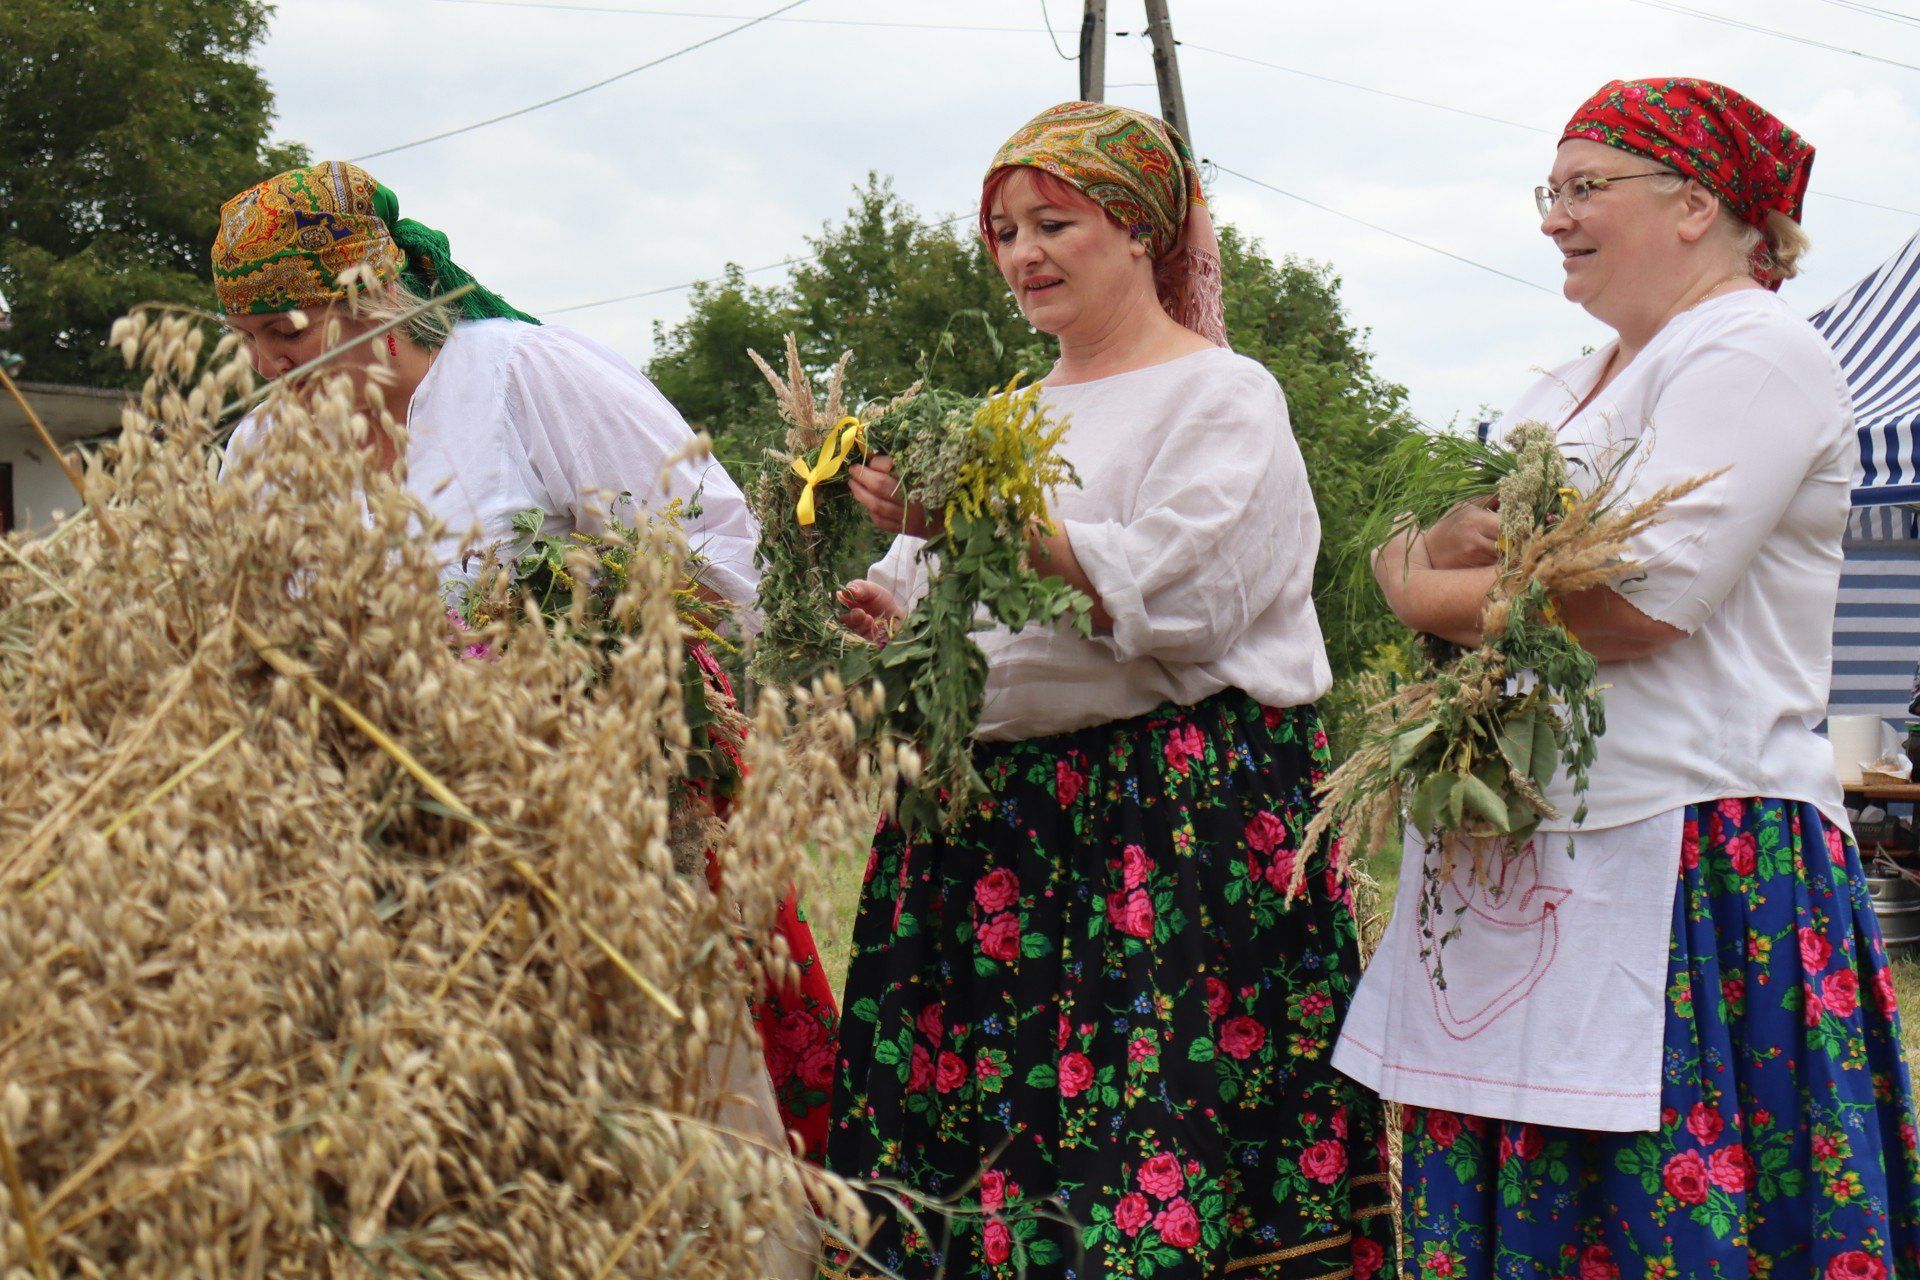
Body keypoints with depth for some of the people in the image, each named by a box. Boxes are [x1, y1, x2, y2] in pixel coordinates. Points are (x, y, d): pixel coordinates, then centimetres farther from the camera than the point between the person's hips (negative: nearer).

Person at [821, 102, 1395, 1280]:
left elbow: (1167, 598, -15)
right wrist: (892, 617, 1)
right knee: (965, 1150, 2)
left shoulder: (1225, 398, 0)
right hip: (992, 821, 7)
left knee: (1157, 1157, -12)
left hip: (1176, 823, -6)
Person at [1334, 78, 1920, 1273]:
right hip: (1519, 863, 8)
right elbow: (1423, 561, 18)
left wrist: (1422, 587, -5)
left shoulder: (1756, 351, -7)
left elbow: (1641, 599, -18)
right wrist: (1456, 540, -7)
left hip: (1690, 876, -8)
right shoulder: (1571, 388, 21)